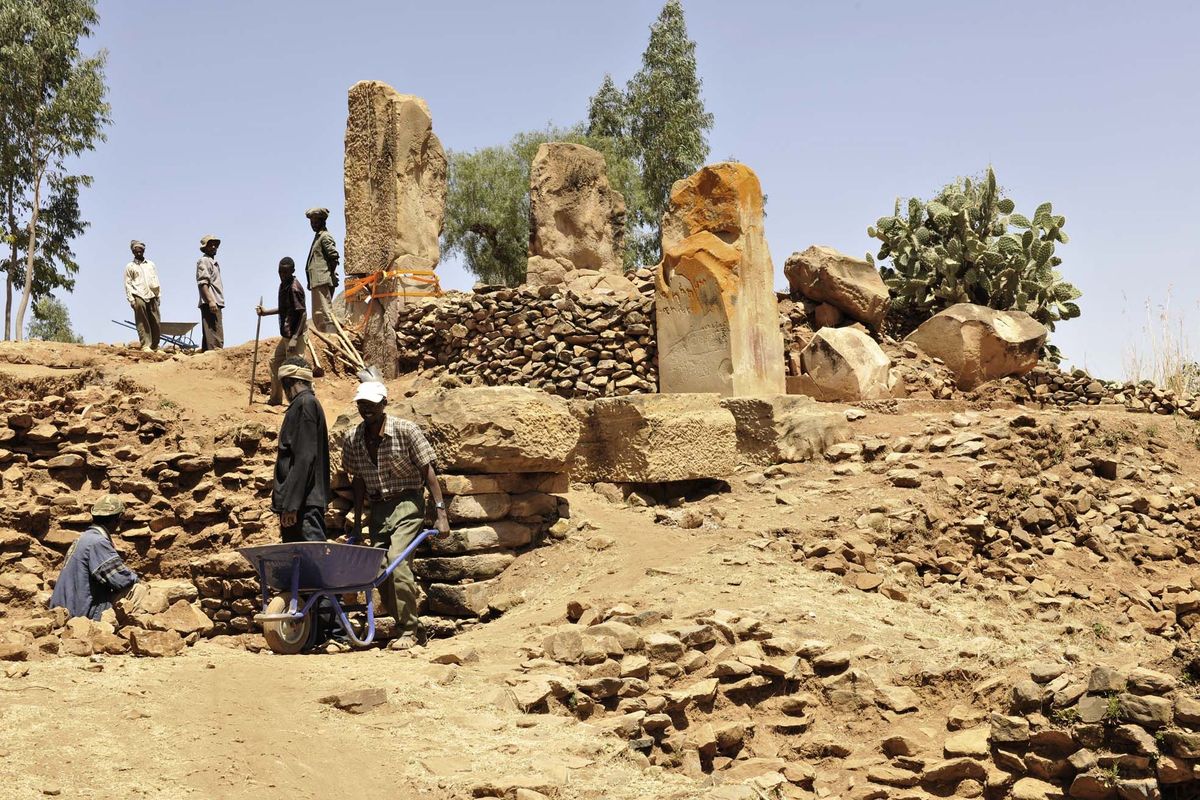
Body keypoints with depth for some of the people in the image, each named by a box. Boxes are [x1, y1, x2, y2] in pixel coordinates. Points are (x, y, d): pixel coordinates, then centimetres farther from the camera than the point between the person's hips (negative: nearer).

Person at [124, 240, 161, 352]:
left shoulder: (151, 264, 21)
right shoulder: (130, 266, 11)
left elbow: (156, 281, 20)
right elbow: (128, 284, 5)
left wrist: (158, 295, 10)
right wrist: (131, 299, -5)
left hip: (152, 296, 3)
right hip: (139, 297, -3)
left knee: (155, 323, -2)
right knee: (142, 323, -9)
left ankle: (155, 346, 2)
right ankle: (145, 346, -12)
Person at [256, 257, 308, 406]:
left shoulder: (294, 288, -19)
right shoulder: (284, 285, 10)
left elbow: (302, 314, -22)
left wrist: (294, 338, -26)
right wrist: (266, 312, 18)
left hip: (294, 335, -11)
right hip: (286, 334, 11)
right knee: (276, 363, 21)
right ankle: (275, 398, 34)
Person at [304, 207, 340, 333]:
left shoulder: (325, 236, -6)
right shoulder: (317, 237, 23)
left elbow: (334, 257, -17)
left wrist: (330, 274, -10)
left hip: (322, 281, -11)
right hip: (317, 282, 11)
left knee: (324, 313, -16)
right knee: (317, 316, 12)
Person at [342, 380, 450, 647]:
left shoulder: (405, 430, -12)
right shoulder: (353, 440, 1)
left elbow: (427, 471, -9)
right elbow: (359, 481, 12)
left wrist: (440, 512, -14)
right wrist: (357, 522, 13)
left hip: (407, 504, -5)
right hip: (377, 509, 5)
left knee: (396, 559, -24)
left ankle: (408, 630, -14)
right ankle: (409, 626, 18)